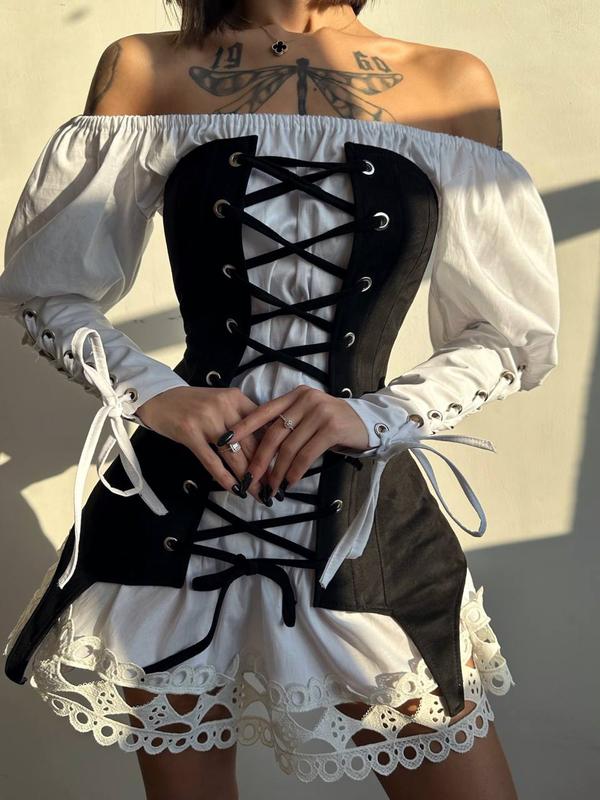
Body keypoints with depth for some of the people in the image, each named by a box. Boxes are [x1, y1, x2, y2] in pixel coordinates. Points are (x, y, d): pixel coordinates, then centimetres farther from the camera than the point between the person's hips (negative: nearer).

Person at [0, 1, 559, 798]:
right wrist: (152, 393, -12)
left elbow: (512, 338, 6)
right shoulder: (147, 69, 3)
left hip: (368, 523, 1)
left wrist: (376, 416, -11)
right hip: (175, 520, 0)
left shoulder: (454, 84, 5)